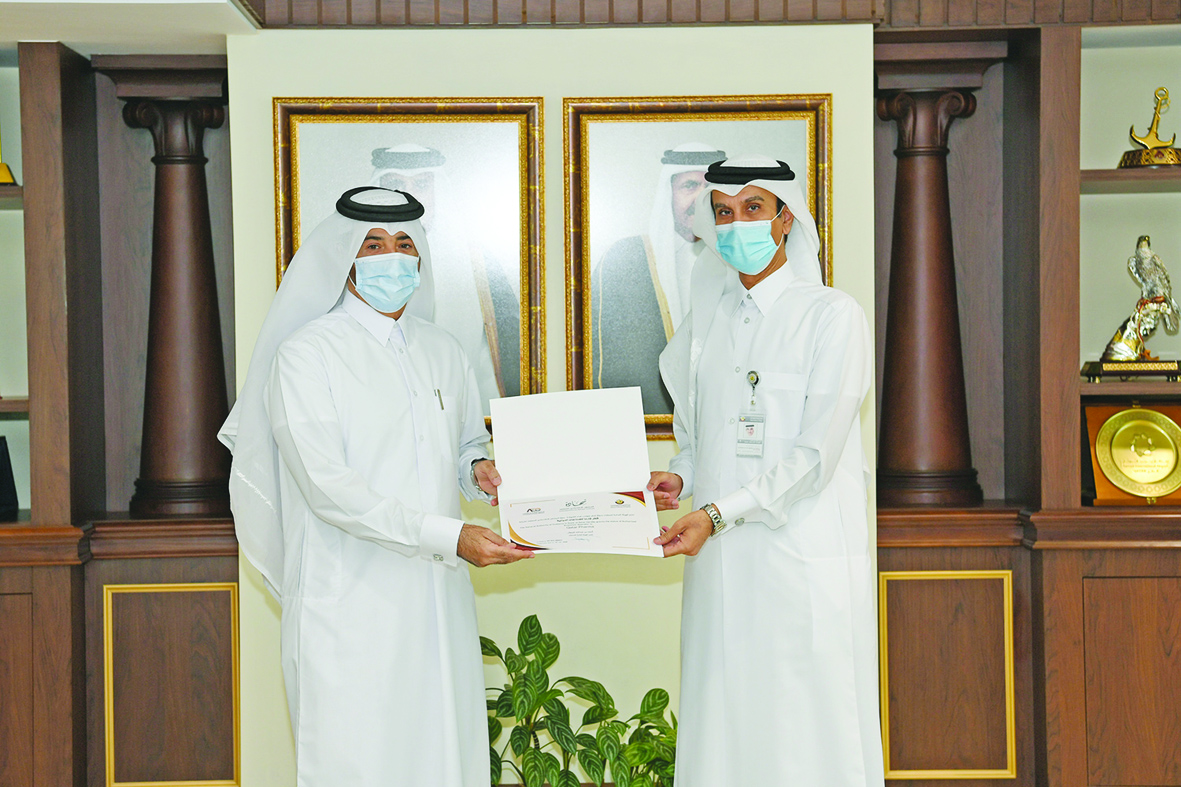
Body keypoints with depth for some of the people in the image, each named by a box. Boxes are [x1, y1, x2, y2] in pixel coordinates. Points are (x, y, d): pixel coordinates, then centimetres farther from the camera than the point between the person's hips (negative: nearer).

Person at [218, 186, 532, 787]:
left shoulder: (442, 351, 14)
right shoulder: (306, 355, -6)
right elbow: (327, 486, -15)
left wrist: (478, 470, 1)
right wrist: (448, 535, -21)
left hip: (438, 600, 5)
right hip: (349, 607, -5)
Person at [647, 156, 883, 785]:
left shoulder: (832, 315, -4)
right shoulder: (706, 319, 13)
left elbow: (815, 455, -11)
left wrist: (716, 514, -17)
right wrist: (677, 480, 0)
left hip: (804, 554, -5)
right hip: (719, 557, 5)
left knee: (807, 735, -2)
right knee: (721, 725, 6)